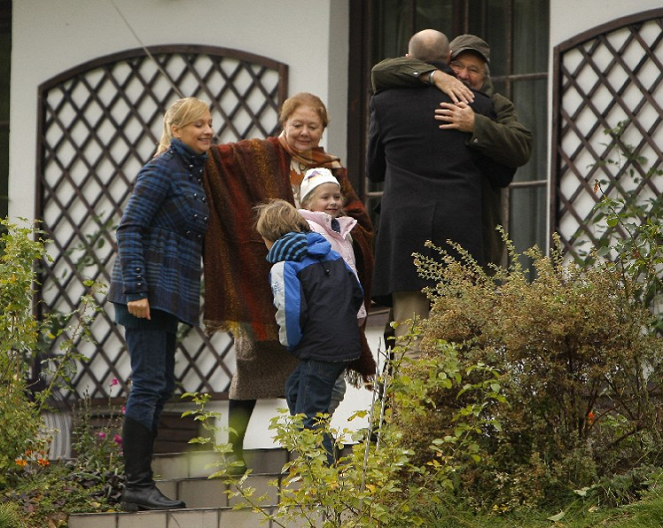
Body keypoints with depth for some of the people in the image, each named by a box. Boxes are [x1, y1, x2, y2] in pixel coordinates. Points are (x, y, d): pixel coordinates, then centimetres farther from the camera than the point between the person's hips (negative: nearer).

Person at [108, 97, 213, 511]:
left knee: (161, 387, 10)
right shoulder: (163, 169, -10)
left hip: (169, 296, 10)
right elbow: (130, 228, -15)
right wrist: (135, 289, -22)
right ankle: (137, 487, -11)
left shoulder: (195, 173, 17)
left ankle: (140, 484, 14)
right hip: (149, 292, -10)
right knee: (149, 383, -11)